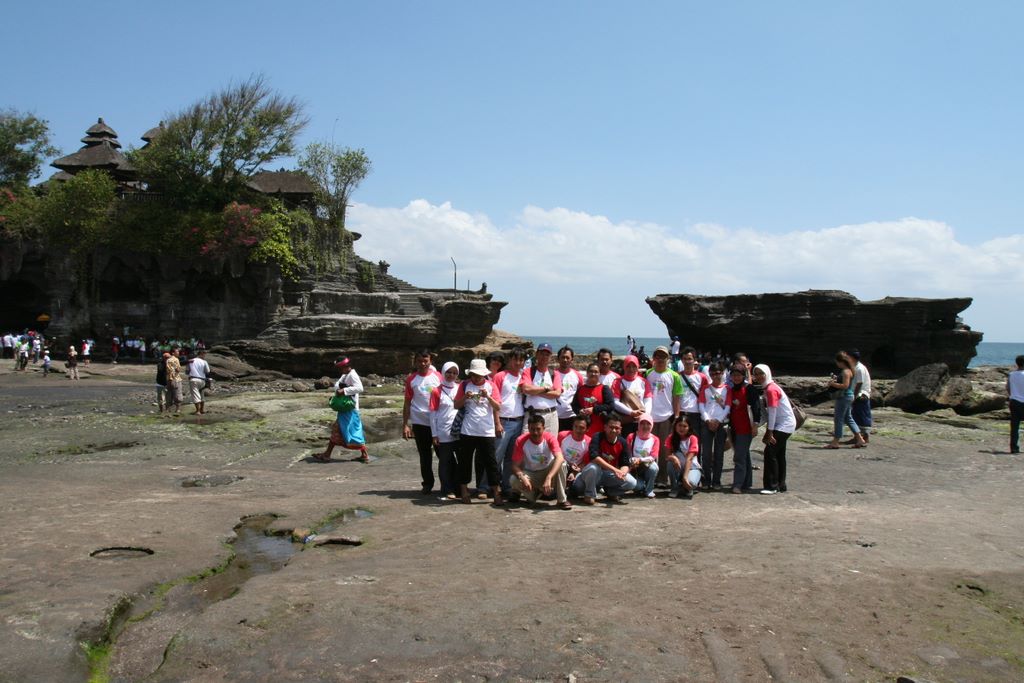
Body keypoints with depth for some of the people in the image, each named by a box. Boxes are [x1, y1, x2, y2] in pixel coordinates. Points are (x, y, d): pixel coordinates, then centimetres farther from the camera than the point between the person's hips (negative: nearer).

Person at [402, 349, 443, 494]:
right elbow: (407, 402, 5)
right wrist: (405, 424, 0)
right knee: (424, 454, 7)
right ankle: (427, 483, 16)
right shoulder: (411, 379, 3)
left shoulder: (438, 377, 1)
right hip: (420, 422, 1)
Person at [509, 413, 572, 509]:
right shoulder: (521, 441, -18)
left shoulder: (550, 438, -21)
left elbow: (560, 458, -38)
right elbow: (515, 465, -18)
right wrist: (522, 477, -41)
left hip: (548, 472, -1)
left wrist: (548, 478, -52)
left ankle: (562, 500, -20)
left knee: (561, 463, -31)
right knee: (514, 480, -31)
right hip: (530, 474, 1)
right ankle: (534, 494, 1)